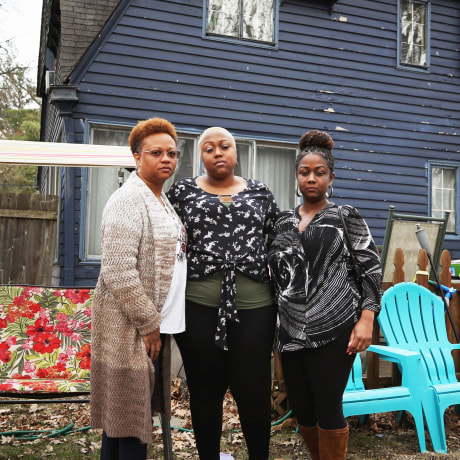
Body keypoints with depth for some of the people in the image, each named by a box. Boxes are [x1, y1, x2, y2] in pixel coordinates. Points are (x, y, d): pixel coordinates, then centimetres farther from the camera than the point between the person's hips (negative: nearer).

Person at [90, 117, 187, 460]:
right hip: (131, 328, -9)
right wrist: (148, 323, -17)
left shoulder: (161, 201, 15)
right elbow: (118, 272, -22)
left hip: (155, 322, 9)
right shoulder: (128, 200, -15)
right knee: (129, 416, 1)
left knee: (141, 410, 17)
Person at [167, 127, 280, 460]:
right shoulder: (183, 191, 8)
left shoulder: (260, 193, 11)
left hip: (253, 305, 1)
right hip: (199, 305, 0)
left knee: (254, 392, 6)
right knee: (205, 391, 10)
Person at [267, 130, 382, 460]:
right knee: (300, 408, 12)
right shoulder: (283, 222, 12)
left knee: (328, 408, 1)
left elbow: (371, 268, -3)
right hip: (291, 331, 4)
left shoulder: (346, 217, 2)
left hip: (333, 331, -4)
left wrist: (366, 319, -13)